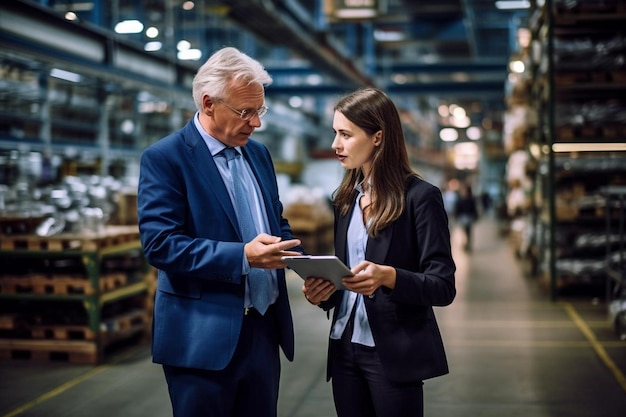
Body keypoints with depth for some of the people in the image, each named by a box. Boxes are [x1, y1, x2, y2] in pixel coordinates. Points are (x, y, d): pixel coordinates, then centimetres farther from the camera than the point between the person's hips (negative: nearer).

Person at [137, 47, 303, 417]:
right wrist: (242, 256, -27)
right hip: (204, 338, -6)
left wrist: (303, 261, -1)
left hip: (264, 330, 6)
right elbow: (160, 244, -18)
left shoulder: (258, 153, 12)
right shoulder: (164, 158, -9)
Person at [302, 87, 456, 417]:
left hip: (395, 353, -6)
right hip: (345, 348, 6)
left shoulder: (420, 197, -9)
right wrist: (322, 291, -6)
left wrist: (388, 276, -28)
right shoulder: (344, 197, 10)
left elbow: (443, 287, -12)